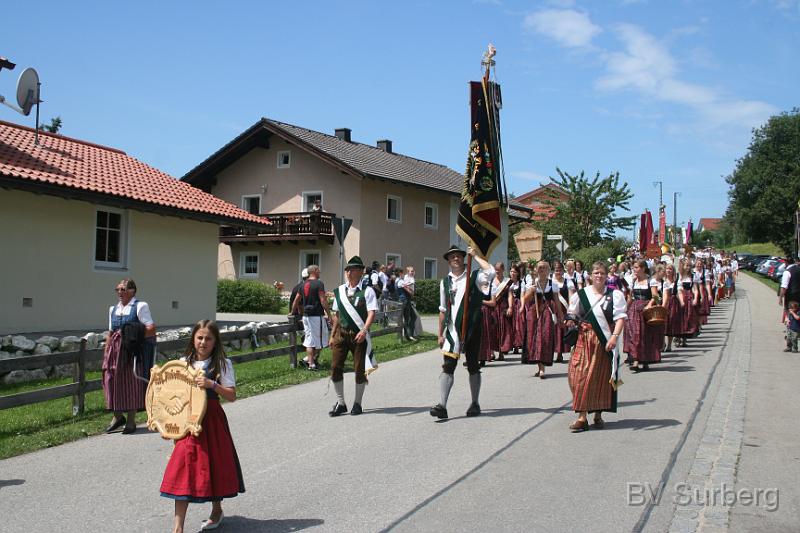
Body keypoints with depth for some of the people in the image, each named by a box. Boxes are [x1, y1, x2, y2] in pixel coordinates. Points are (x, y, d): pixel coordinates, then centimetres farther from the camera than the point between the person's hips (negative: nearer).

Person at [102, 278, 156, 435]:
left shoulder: (140, 306, -2)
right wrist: (106, 352, 9)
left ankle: (131, 420, 11)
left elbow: (152, 328, -8)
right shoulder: (113, 309, 15)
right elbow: (110, 333, 16)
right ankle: (118, 416, 19)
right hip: (115, 350, 5)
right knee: (112, 382, 1)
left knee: (132, 384, 0)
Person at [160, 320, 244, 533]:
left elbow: (231, 396, -8)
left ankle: (216, 509, 34)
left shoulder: (222, 364, -2)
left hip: (211, 420, -2)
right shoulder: (184, 362, 7)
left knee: (213, 464, 9)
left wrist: (212, 384, -22)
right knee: (184, 467, -5)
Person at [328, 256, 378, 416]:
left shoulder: (367, 291, -4)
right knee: (335, 368, -1)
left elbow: (371, 313, -11)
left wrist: (364, 331, -25)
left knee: (359, 370, 3)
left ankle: (357, 403, 19)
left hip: (358, 335, -4)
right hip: (341, 333, 4)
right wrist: (332, 335, 13)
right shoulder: (340, 291, 10)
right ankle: (340, 403, 13)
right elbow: (336, 314, 16)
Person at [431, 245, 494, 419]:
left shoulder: (474, 277, -1)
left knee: (473, 367, 10)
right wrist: (440, 333, 12)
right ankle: (442, 406, -10)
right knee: (448, 367, -6)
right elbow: (443, 310, 14)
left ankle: (475, 403, 23)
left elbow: (491, 271, -24)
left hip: (472, 328, -2)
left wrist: (475, 255, -13)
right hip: (452, 330, 2)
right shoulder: (445, 282, 10)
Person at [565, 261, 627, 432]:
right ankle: (582, 416, -5)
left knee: (601, 377, 6)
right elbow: (572, 315, 17)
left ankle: (598, 414, 19)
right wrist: (570, 321, -5)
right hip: (584, 340, 1)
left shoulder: (614, 295, 0)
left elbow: (620, 317, -8)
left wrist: (614, 336, -21)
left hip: (605, 342, -1)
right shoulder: (581, 294, 7)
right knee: (581, 376, -6)